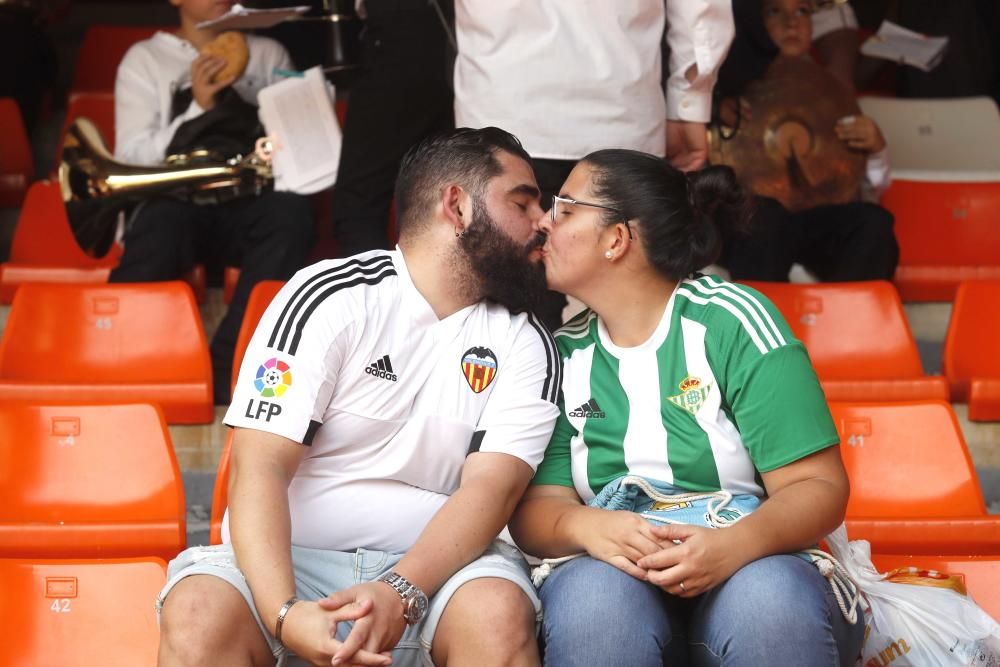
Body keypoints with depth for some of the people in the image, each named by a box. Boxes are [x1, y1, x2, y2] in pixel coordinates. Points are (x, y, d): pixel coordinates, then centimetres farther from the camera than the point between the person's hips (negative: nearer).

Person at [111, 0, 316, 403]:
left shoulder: (268, 54, 21)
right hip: (177, 200, -2)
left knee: (290, 212, -34)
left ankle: (225, 371, -34)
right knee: (161, 225, -38)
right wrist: (198, 108, -9)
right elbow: (131, 159, 4)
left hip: (249, 202, 2)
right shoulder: (145, 59, 14)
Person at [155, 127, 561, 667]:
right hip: (294, 557, -1)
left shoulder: (524, 344, 6)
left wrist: (400, 594, -27)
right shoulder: (330, 298, -2)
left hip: (437, 562, 2)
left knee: (500, 615, -32)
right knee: (199, 615, -32)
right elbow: (260, 468, -11)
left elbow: (491, 488, -8)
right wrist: (283, 611, -28)